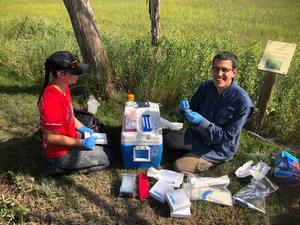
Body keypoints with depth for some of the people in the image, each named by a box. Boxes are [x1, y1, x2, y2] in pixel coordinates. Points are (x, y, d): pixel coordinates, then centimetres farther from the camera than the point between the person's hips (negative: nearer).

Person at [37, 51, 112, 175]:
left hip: (69, 138, 9)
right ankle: (62, 166, 3)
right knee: (107, 157, 0)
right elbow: (51, 137, -28)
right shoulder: (52, 101, -34)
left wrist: (83, 128, 3)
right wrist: (82, 143, -22)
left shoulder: (63, 87, -5)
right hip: (61, 152, -9)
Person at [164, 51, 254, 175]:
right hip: (199, 133, 6)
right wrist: (185, 108, -25)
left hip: (219, 147, -6)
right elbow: (193, 109, -1)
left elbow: (227, 137, -26)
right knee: (166, 139, 14)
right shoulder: (207, 85, -14)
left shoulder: (242, 101, -30)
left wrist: (202, 122, -38)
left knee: (180, 167, -13)